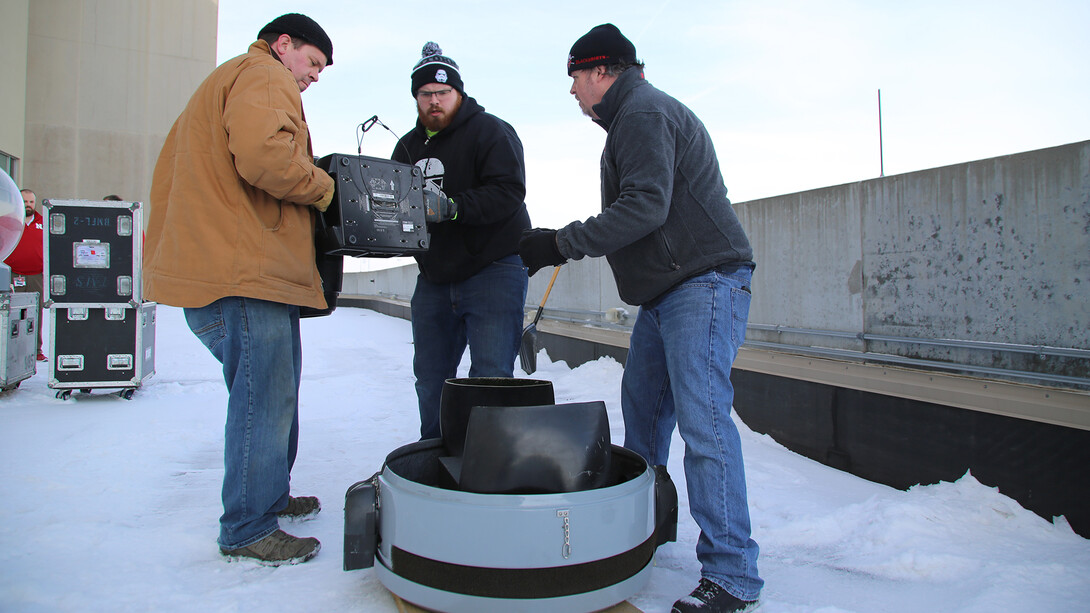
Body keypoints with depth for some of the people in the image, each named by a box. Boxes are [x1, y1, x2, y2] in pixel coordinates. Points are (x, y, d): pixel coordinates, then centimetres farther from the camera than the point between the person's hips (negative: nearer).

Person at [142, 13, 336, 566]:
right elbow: (263, 154, -24)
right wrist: (324, 188, -9)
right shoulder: (266, 78, -4)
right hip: (244, 272, -11)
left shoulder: (222, 84, 30)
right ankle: (247, 531, 4)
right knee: (265, 399, -6)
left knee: (272, 393, 17)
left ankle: (270, 497, 29)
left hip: (241, 268, 11)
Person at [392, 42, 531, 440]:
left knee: (491, 378, -9)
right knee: (430, 380, 14)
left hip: (492, 270, -6)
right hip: (434, 278, 7)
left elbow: (508, 191, -18)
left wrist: (452, 207, -31)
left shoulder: (490, 131, -4)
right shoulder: (408, 147, 16)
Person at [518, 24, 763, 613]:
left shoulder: (644, 112, -10)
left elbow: (646, 206, -23)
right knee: (642, 406, 15)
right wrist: (563, 244, 19)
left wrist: (561, 244, -18)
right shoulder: (634, 117, 24)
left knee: (702, 419, -14)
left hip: (703, 284, -11)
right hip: (664, 295, 11)